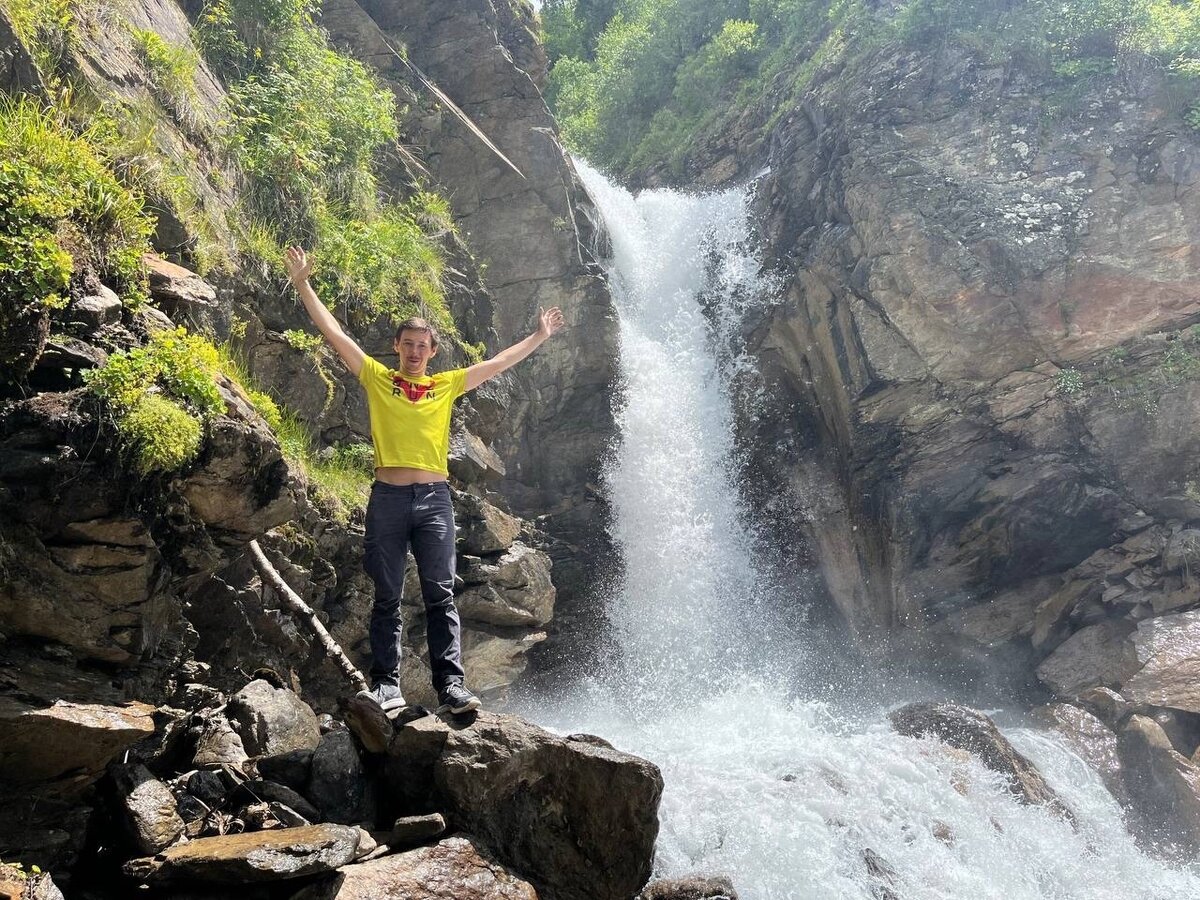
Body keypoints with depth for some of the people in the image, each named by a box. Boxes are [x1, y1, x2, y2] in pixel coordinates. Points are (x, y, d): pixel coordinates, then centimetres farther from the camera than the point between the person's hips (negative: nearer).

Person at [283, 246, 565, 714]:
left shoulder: (447, 385, 13)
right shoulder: (377, 378, 10)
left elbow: (500, 361, 18)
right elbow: (334, 333, 8)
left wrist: (540, 335, 20)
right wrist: (303, 285, 6)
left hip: (434, 498, 1)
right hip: (388, 497, 0)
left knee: (440, 595, -3)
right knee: (387, 598, 3)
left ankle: (450, 685, -6)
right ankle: (386, 685, 5)